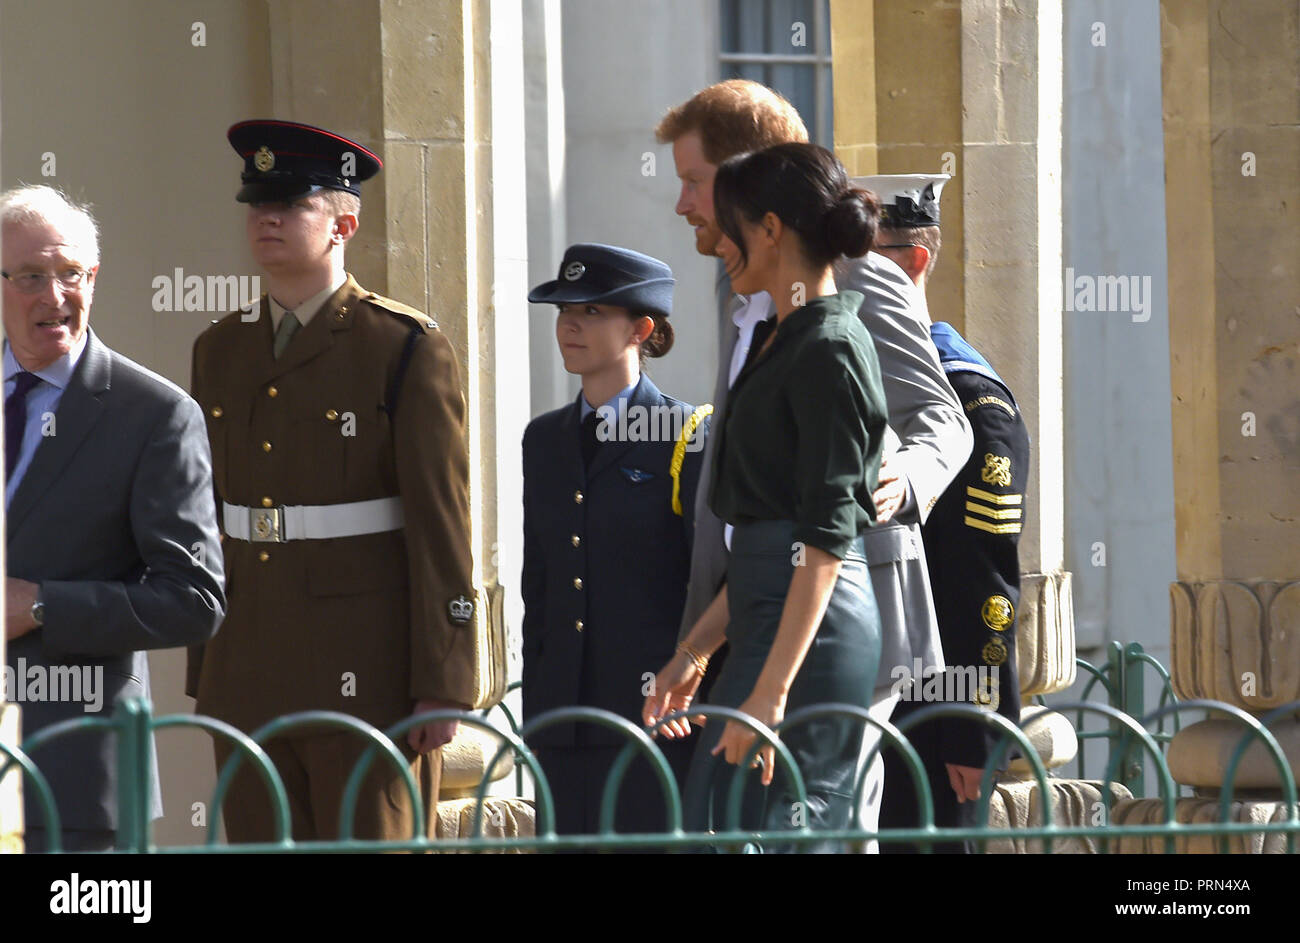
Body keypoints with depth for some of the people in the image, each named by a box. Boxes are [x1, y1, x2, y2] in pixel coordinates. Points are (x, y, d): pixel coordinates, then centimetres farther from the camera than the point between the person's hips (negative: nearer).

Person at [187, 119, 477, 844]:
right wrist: (203, 674, 13)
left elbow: (444, 528, -8)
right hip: (249, 676, 5)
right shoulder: (221, 351, 13)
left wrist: (443, 689, -11)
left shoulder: (409, 349, -5)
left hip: (369, 679, -5)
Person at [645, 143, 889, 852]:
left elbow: (827, 535, -18)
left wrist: (770, 691, -21)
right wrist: (696, 649, 23)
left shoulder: (828, 349, -12)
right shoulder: (783, 342, 18)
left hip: (813, 626, -10)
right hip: (775, 615, 10)